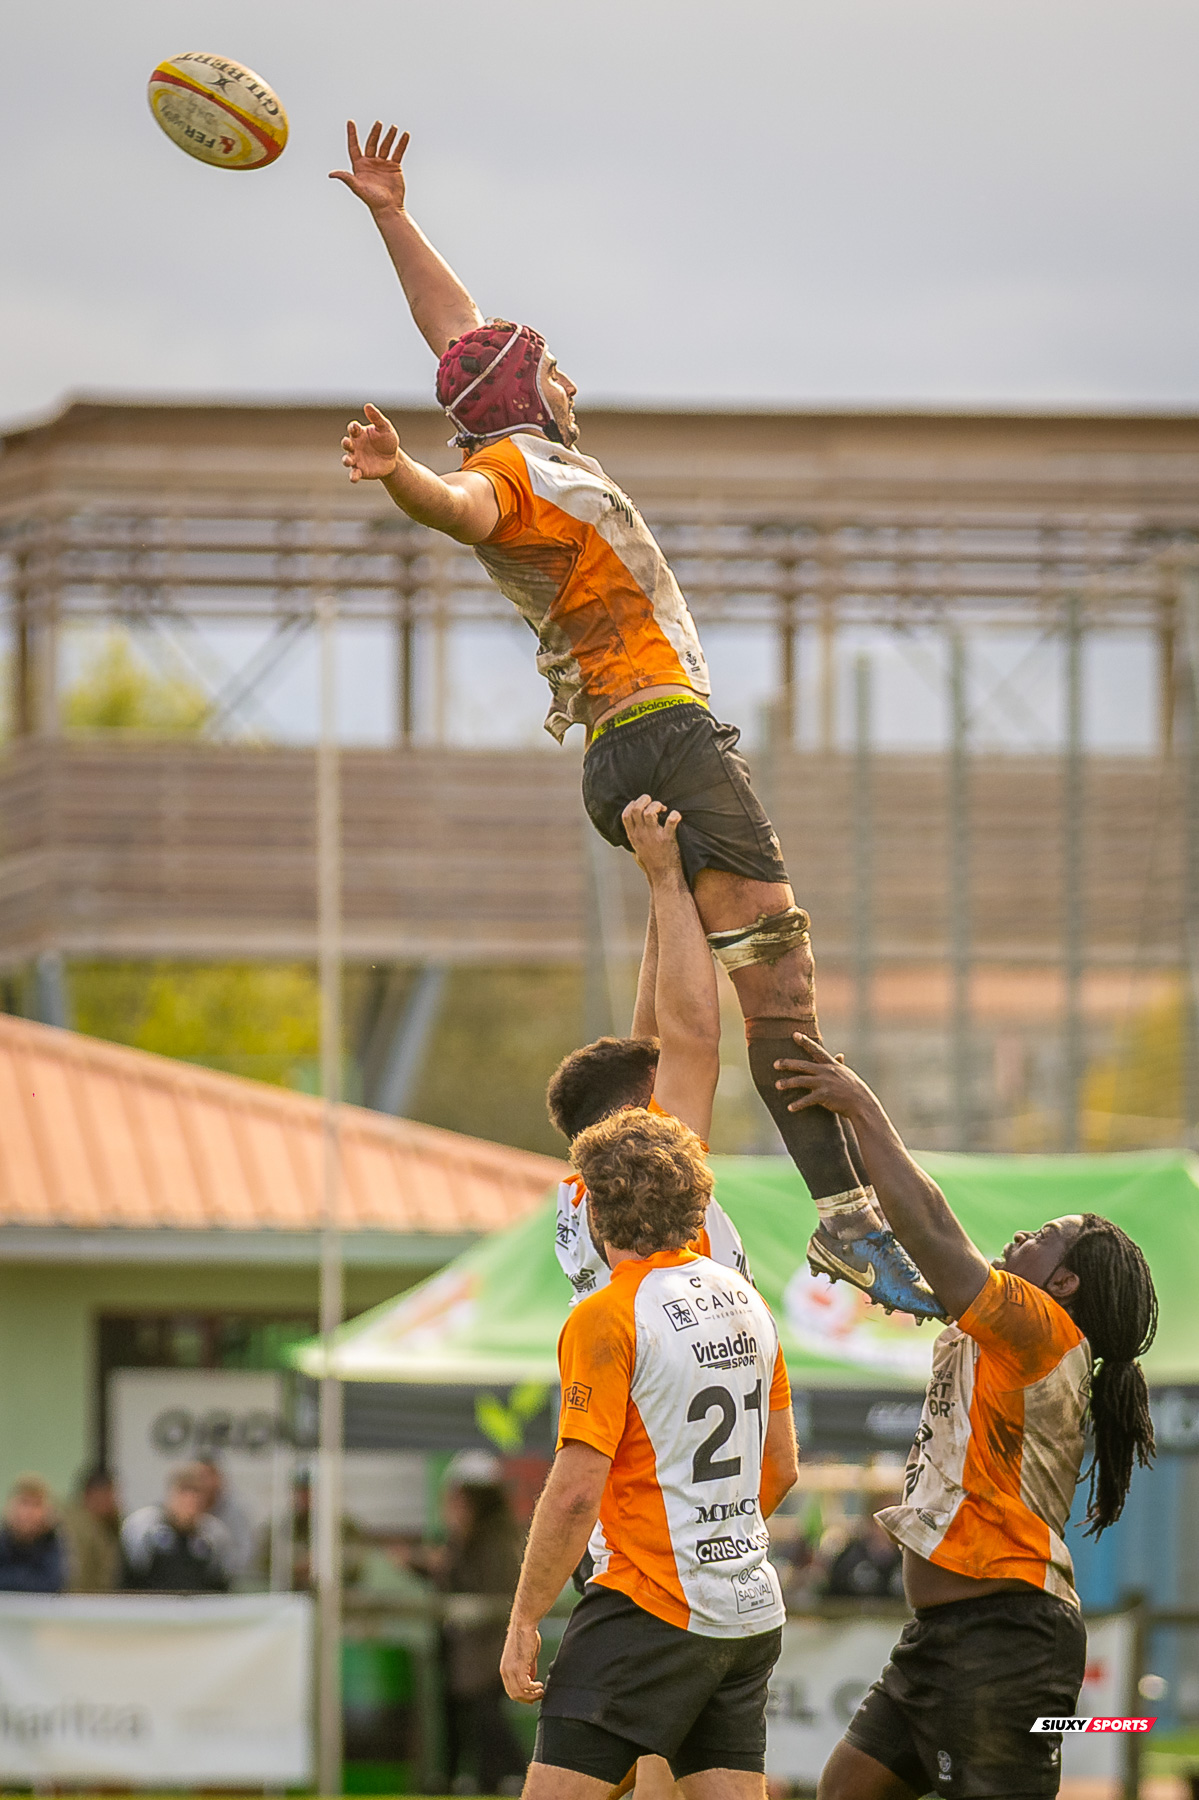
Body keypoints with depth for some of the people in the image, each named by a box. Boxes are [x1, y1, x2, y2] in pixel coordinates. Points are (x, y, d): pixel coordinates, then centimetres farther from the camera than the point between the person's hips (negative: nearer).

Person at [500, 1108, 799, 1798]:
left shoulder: (607, 1319, -13)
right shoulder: (747, 1303, 10)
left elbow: (575, 1493, -17)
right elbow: (782, 1468, 18)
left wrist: (524, 1620, -10)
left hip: (651, 1611, -8)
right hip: (751, 1612, 8)